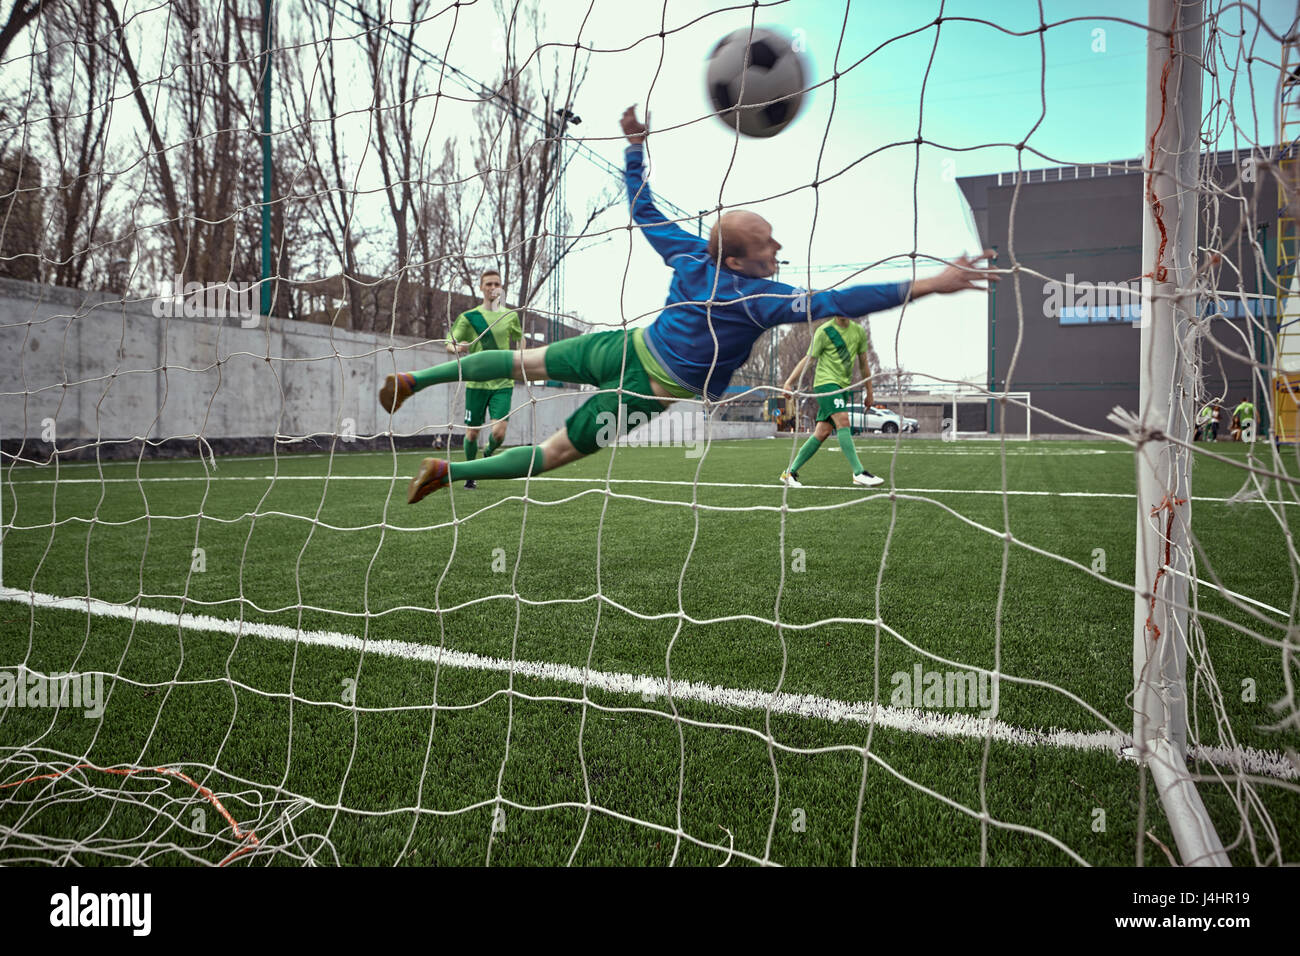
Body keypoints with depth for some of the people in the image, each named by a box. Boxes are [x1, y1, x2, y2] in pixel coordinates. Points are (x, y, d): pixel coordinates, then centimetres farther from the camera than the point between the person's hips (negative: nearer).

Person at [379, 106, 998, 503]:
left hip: (621, 347, 6)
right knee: (556, 452, 5)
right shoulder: (759, 296, -18)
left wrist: (634, 143, 22)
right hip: (645, 390, -6)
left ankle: (416, 379, 22)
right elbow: (834, 303, -27)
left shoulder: (691, 255, -1)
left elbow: (641, 207, 10)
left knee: (525, 362, 20)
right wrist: (928, 286, -29)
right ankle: (449, 471, 5)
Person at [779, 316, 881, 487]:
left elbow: (863, 362, 20)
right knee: (843, 421, -22)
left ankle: (790, 472, 8)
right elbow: (808, 359, -4)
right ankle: (859, 473, -25)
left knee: (822, 432, 0)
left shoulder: (859, 331, 13)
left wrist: (869, 391, 21)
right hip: (826, 382, -6)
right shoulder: (824, 331, -4)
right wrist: (789, 382, -13)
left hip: (843, 386, 6)